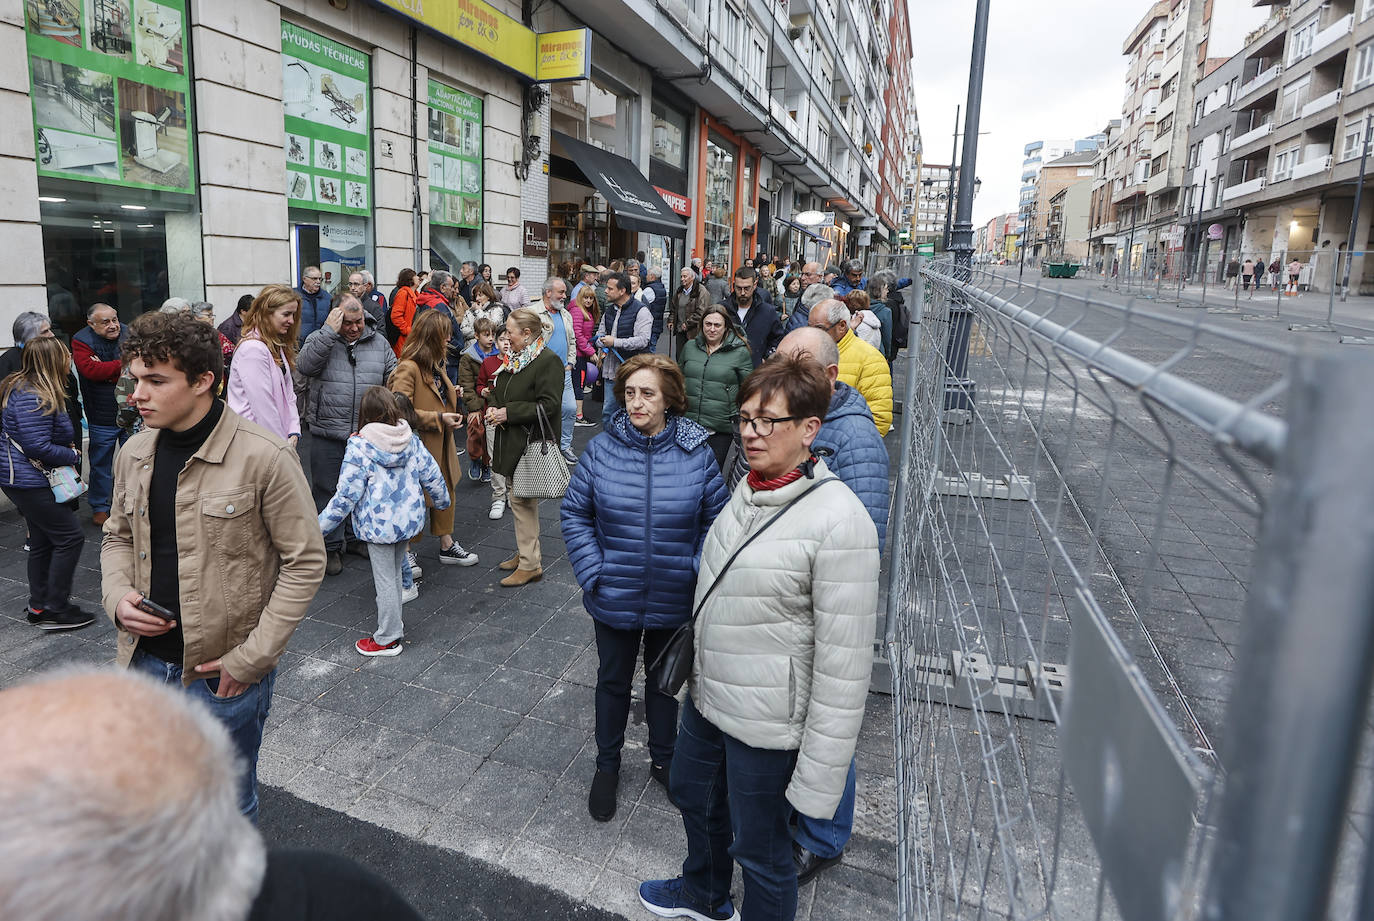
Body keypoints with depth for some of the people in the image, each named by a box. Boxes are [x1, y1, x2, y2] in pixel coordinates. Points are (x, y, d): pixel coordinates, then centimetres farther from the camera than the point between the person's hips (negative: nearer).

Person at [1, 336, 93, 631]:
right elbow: (38, 446, -25)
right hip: (28, 481, -11)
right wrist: (73, 455, -10)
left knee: (43, 540, 16)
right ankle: (55, 609, 1)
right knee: (70, 537, -6)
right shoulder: (33, 397, -23)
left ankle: (39, 606, 26)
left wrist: (67, 446, 10)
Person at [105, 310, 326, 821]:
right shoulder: (134, 452, 2)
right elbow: (118, 536, 17)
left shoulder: (264, 457, -17)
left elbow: (305, 562, -14)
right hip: (145, 660, 5)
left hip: (224, 673, -5)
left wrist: (252, 657, -15)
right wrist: (118, 596, -4)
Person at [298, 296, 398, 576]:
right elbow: (305, 365, -21)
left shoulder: (379, 343, 6)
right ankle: (331, 546, 17)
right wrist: (330, 331, -22)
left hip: (367, 432, 3)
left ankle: (357, 535, 33)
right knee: (328, 489, 5)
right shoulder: (321, 339, -2)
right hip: (328, 432, -2)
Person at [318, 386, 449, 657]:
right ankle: (394, 625, 34)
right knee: (394, 574, 21)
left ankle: (388, 639, 18)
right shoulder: (412, 440, -2)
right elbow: (431, 474, 7)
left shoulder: (359, 446, -17)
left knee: (385, 580, 5)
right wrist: (443, 500, 26)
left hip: (379, 525, -6)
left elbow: (347, 495, -17)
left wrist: (320, 525, -6)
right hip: (409, 519, 6)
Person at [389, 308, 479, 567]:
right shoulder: (407, 369, -21)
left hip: (441, 444, 9)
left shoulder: (435, 365, 11)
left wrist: (451, 395, 9)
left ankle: (447, 545, 31)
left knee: (446, 491, 17)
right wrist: (439, 419, -25)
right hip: (419, 447, -9)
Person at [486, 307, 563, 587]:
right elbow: (496, 390, 24)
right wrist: (492, 407, 1)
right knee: (520, 498, 16)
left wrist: (508, 413, -19)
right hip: (512, 440, 9)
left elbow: (548, 406, -21)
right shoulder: (514, 358, 13)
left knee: (522, 500, -5)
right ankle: (526, 551, 30)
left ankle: (530, 564, 5)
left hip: (531, 443, -9)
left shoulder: (549, 361, -15)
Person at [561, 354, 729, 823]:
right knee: (613, 681, 19)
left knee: (664, 679, 22)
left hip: (674, 602, 0)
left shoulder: (696, 453, -11)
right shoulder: (602, 448, -11)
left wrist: (697, 570, -11)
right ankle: (607, 765, 42)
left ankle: (663, 759, 46)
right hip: (615, 599, 0)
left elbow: (716, 518, -3)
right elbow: (574, 513, -4)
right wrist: (593, 572, -11)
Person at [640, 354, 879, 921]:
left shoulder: (838, 522, -26)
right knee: (692, 795, 29)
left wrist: (819, 777, -19)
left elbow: (844, 664, -23)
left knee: (760, 851, 13)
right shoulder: (748, 490, 0)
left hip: (768, 725, -8)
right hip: (705, 697, 9)